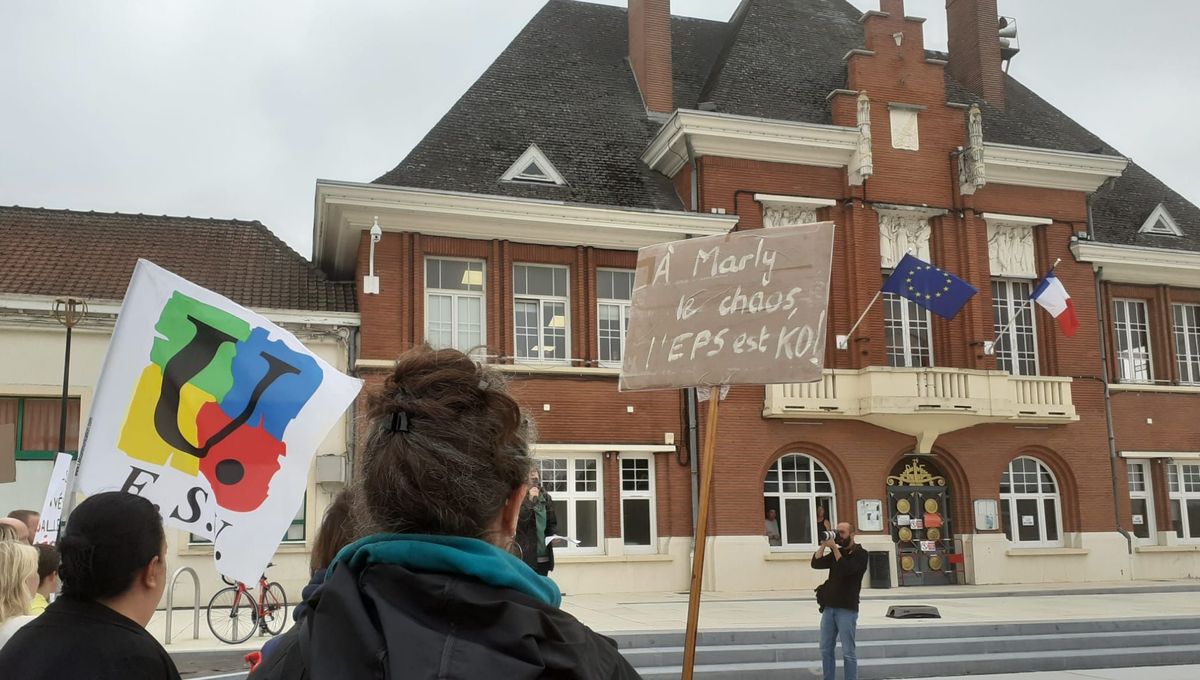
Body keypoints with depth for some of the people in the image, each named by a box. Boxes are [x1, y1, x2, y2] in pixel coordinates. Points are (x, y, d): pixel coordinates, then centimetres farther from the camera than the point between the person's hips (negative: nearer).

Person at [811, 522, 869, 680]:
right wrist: (824, 545, -5)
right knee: (826, 650, 7)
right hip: (829, 607, 6)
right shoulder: (836, 553, 16)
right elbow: (816, 563, 4)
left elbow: (846, 569, -18)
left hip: (847, 609, -6)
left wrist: (834, 548, -16)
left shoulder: (860, 554, -2)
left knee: (848, 652, -4)